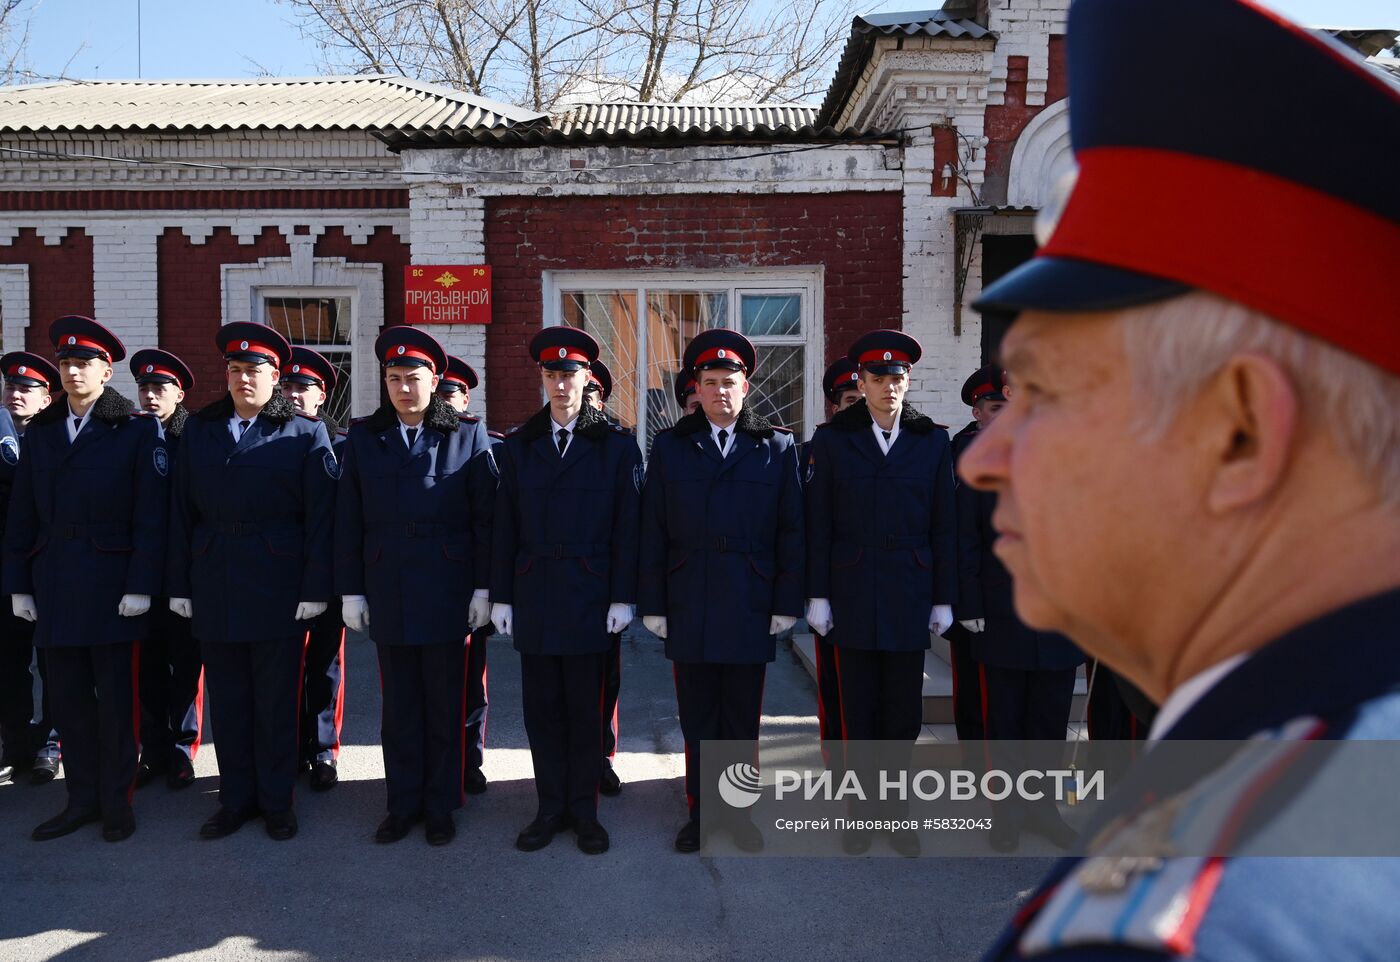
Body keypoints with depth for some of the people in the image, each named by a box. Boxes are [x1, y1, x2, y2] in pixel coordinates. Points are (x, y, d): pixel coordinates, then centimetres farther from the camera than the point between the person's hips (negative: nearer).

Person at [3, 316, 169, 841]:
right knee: (67, 695, 10)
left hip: (111, 585, -4)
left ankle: (117, 801, 17)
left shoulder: (138, 430, -4)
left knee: (115, 696, 4)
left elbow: (150, 516, -8)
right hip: (54, 585, 5)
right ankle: (82, 799, 22)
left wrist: (141, 585, -13)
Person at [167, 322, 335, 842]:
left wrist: (315, 589, -10)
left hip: (278, 588, -3)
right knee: (227, 700, 10)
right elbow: (182, 512, 8)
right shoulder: (199, 430, 9)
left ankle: (276, 802, 19)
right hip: (214, 587, 3)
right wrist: (179, 584, 3)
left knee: (277, 700, 6)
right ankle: (236, 799, 23)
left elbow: (320, 518, -5)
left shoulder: (305, 434, 0)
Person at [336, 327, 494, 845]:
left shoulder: (468, 435, -1)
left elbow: (486, 516, -3)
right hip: (388, 593, 2)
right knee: (399, 706, 10)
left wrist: (484, 588, -6)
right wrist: (350, 589, 3)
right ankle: (403, 804, 23)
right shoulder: (365, 438, 6)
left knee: (445, 705, 8)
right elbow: (348, 520, 6)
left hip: (447, 591, -2)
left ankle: (441, 806, 21)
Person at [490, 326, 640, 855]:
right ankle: (551, 807, 22)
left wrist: (623, 597, -6)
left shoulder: (617, 445, 0)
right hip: (534, 599, 2)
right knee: (542, 708, 9)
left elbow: (627, 527, -2)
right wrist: (501, 595, 3)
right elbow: (505, 527, 6)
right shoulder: (519, 445, 7)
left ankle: (584, 809, 20)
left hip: (590, 597, -2)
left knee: (586, 708, 6)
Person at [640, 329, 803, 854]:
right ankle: (700, 812, 22)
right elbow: (653, 532, 4)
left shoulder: (777, 447, 3)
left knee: (743, 719, 9)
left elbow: (791, 531, 2)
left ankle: (740, 812, 23)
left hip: (750, 609, -1)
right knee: (697, 719, 9)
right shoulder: (670, 447, 6)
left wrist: (787, 604, -3)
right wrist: (653, 604, 0)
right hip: (689, 609, 1)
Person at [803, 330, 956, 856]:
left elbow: (944, 527, 5)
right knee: (858, 711, 7)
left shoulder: (932, 442, 4)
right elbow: (818, 524, 1)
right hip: (852, 593, -1)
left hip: (910, 594, 1)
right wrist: (818, 595, -3)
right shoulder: (833, 439, 1)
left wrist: (944, 599, 2)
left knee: (904, 712, 7)